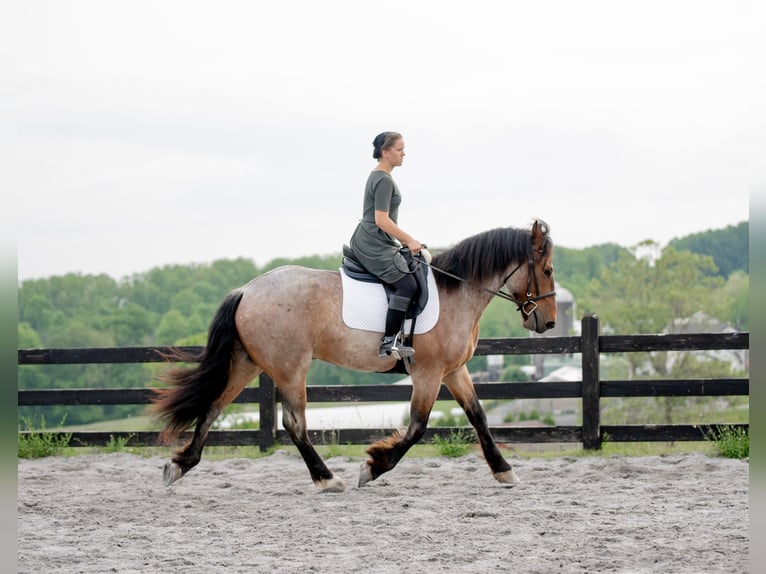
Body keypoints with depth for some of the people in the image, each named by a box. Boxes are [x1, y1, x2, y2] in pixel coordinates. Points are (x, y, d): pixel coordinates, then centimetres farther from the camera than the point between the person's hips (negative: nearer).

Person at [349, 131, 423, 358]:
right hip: (374, 246, -11)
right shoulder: (384, 181, -14)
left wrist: (404, 240, 21)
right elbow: (381, 220, -20)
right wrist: (410, 241, -15)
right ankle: (388, 343, -24)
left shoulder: (377, 177, 18)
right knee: (407, 284, -19)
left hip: (366, 243, 11)